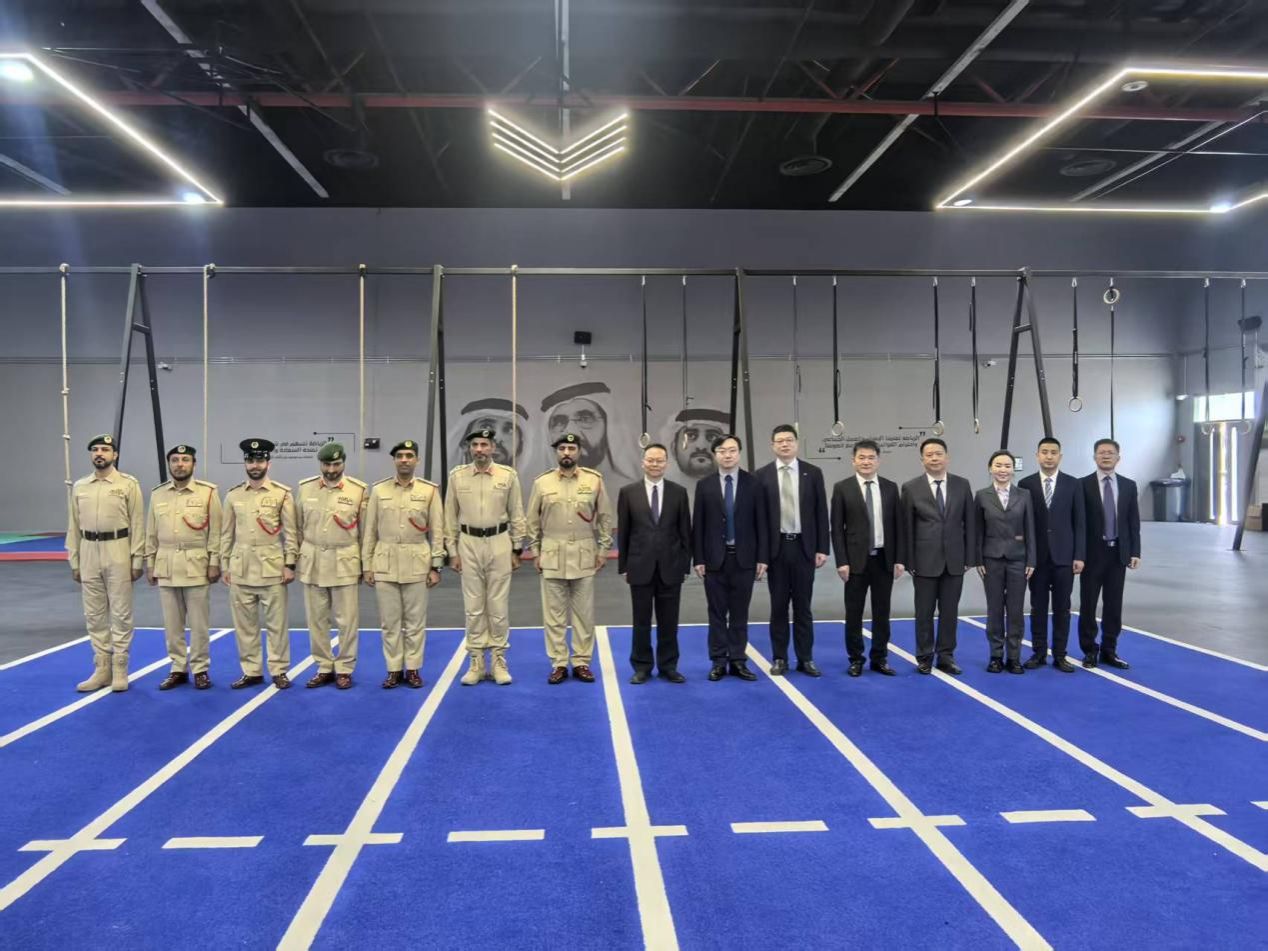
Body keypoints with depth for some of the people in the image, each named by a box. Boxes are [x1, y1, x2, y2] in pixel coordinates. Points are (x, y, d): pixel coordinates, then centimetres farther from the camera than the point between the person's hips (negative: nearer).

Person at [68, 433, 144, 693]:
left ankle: (119, 670, 9)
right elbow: (74, 526, 11)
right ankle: (102, 669, 18)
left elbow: (138, 524, -5)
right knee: (94, 615, 9)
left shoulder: (129, 484, -3)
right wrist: (73, 561, 7)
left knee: (120, 613, 1)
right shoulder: (79, 486, 9)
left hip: (118, 553, -4)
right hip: (89, 554, 4)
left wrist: (137, 561, -8)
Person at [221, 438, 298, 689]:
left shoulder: (283, 494, -1)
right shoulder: (233, 495, 7)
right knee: (244, 623, 8)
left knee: (276, 622, 2)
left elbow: (290, 532, -1)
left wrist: (290, 565, -6)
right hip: (240, 569, 3)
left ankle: (279, 671, 12)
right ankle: (251, 671, 19)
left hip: (272, 568, -3)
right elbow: (227, 533, 10)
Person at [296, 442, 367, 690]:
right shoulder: (305, 488, 2)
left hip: (344, 562, -2)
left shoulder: (359, 490, -5)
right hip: (312, 561, 2)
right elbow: (298, 527, 8)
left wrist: (364, 564, 2)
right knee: (316, 618, 8)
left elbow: (365, 531, 1)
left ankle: (344, 669, 14)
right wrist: (296, 558, 8)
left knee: (346, 619, 2)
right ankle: (324, 668, 20)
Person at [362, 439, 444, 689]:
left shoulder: (430, 490, 1)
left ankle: (413, 669, 16)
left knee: (415, 620, 5)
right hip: (385, 563, 1)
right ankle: (393, 669, 16)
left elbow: (437, 530, 1)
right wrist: (367, 566, 3)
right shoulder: (378, 489, 4)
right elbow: (370, 530, 6)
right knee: (389, 620, 6)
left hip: (417, 563, -1)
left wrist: (436, 566, -2)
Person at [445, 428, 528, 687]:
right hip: (468, 544, 1)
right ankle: (477, 663, 15)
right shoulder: (457, 476, 1)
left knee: (498, 606, 4)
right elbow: (450, 517, 5)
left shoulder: (508, 475, -2)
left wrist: (517, 549, 1)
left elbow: (517, 515, 3)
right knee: (473, 607, 6)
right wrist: (452, 552, 2)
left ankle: (499, 662, 13)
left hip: (499, 544, -1)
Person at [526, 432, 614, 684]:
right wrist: (536, 552, 4)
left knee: (584, 613, 5)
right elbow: (533, 521, 7)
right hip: (552, 555, 0)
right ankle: (558, 664, 13)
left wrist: (603, 549, 2)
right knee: (554, 613, 4)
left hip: (584, 555, 0)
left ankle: (582, 663, 15)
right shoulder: (542, 482, 2)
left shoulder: (594, 480, 1)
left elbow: (605, 517, 6)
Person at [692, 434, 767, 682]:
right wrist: (698, 559, -4)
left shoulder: (753, 484, 2)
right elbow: (698, 525, 2)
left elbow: (761, 523, 1)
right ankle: (718, 662, 13)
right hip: (715, 558, 0)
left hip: (744, 558, 0)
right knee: (717, 613, 5)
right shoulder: (704, 486, 2)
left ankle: (738, 661, 14)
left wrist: (762, 558, -3)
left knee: (740, 613, 6)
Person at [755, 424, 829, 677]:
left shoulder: (813, 473, 3)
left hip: (804, 547, 1)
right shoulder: (761, 475, 0)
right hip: (775, 548, 0)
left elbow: (821, 513, 2)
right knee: (778, 606, 7)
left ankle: (805, 659, 15)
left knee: (803, 606, 7)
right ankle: (779, 659, 16)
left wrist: (822, 548, -3)